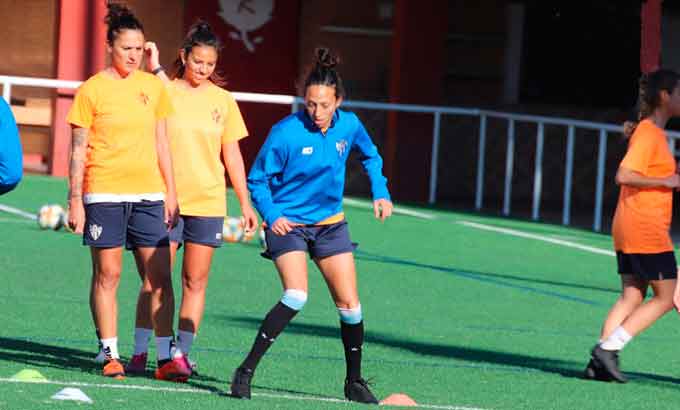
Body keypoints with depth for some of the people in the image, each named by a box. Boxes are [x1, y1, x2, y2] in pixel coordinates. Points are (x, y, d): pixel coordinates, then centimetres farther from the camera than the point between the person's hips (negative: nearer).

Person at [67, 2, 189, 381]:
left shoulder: (154, 87, 9)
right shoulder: (91, 90, -2)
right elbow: (79, 150, -1)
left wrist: (170, 193, 11)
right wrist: (75, 200, -5)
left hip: (148, 193, 3)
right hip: (104, 193, -3)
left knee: (161, 276, -3)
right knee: (107, 274, 0)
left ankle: (168, 356, -3)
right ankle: (111, 355, 7)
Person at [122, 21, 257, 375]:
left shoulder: (222, 100, 7)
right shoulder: (162, 90, -1)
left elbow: (232, 156, 12)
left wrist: (245, 203, 9)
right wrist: (155, 69, -31)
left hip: (208, 202, 3)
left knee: (195, 282, 4)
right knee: (154, 279, -6)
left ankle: (182, 353, 9)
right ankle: (139, 353, -1)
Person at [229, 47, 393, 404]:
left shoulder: (349, 125, -5)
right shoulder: (286, 132, -19)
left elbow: (370, 156, 18)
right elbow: (257, 179, -9)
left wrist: (380, 192, 8)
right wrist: (271, 215, -22)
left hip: (330, 224, 5)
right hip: (288, 224, -5)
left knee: (349, 304, 1)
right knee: (296, 295, -25)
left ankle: (354, 382, 20)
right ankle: (246, 371, -18)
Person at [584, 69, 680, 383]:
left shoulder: (654, 133, 16)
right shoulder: (648, 135, -15)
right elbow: (624, 175, -24)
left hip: (629, 230, 10)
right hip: (646, 230, -10)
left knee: (631, 297, 8)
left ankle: (600, 363, 1)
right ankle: (608, 348, -8)